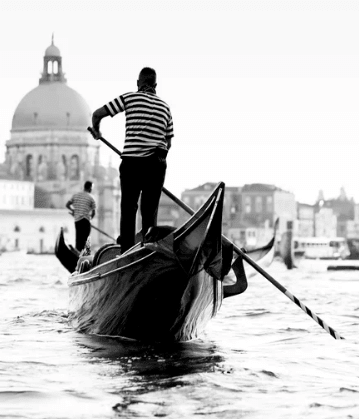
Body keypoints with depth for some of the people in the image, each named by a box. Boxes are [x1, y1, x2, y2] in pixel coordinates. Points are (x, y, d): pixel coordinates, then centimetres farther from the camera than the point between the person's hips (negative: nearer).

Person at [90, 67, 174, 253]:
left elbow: (97, 114, 2)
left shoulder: (130, 98, 1)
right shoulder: (164, 106, 13)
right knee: (150, 212, 8)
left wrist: (96, 131, 21)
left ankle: (126, 252, -2)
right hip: (157, 164, 3)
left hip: (132, 161, -3)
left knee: (128, 209, 3)